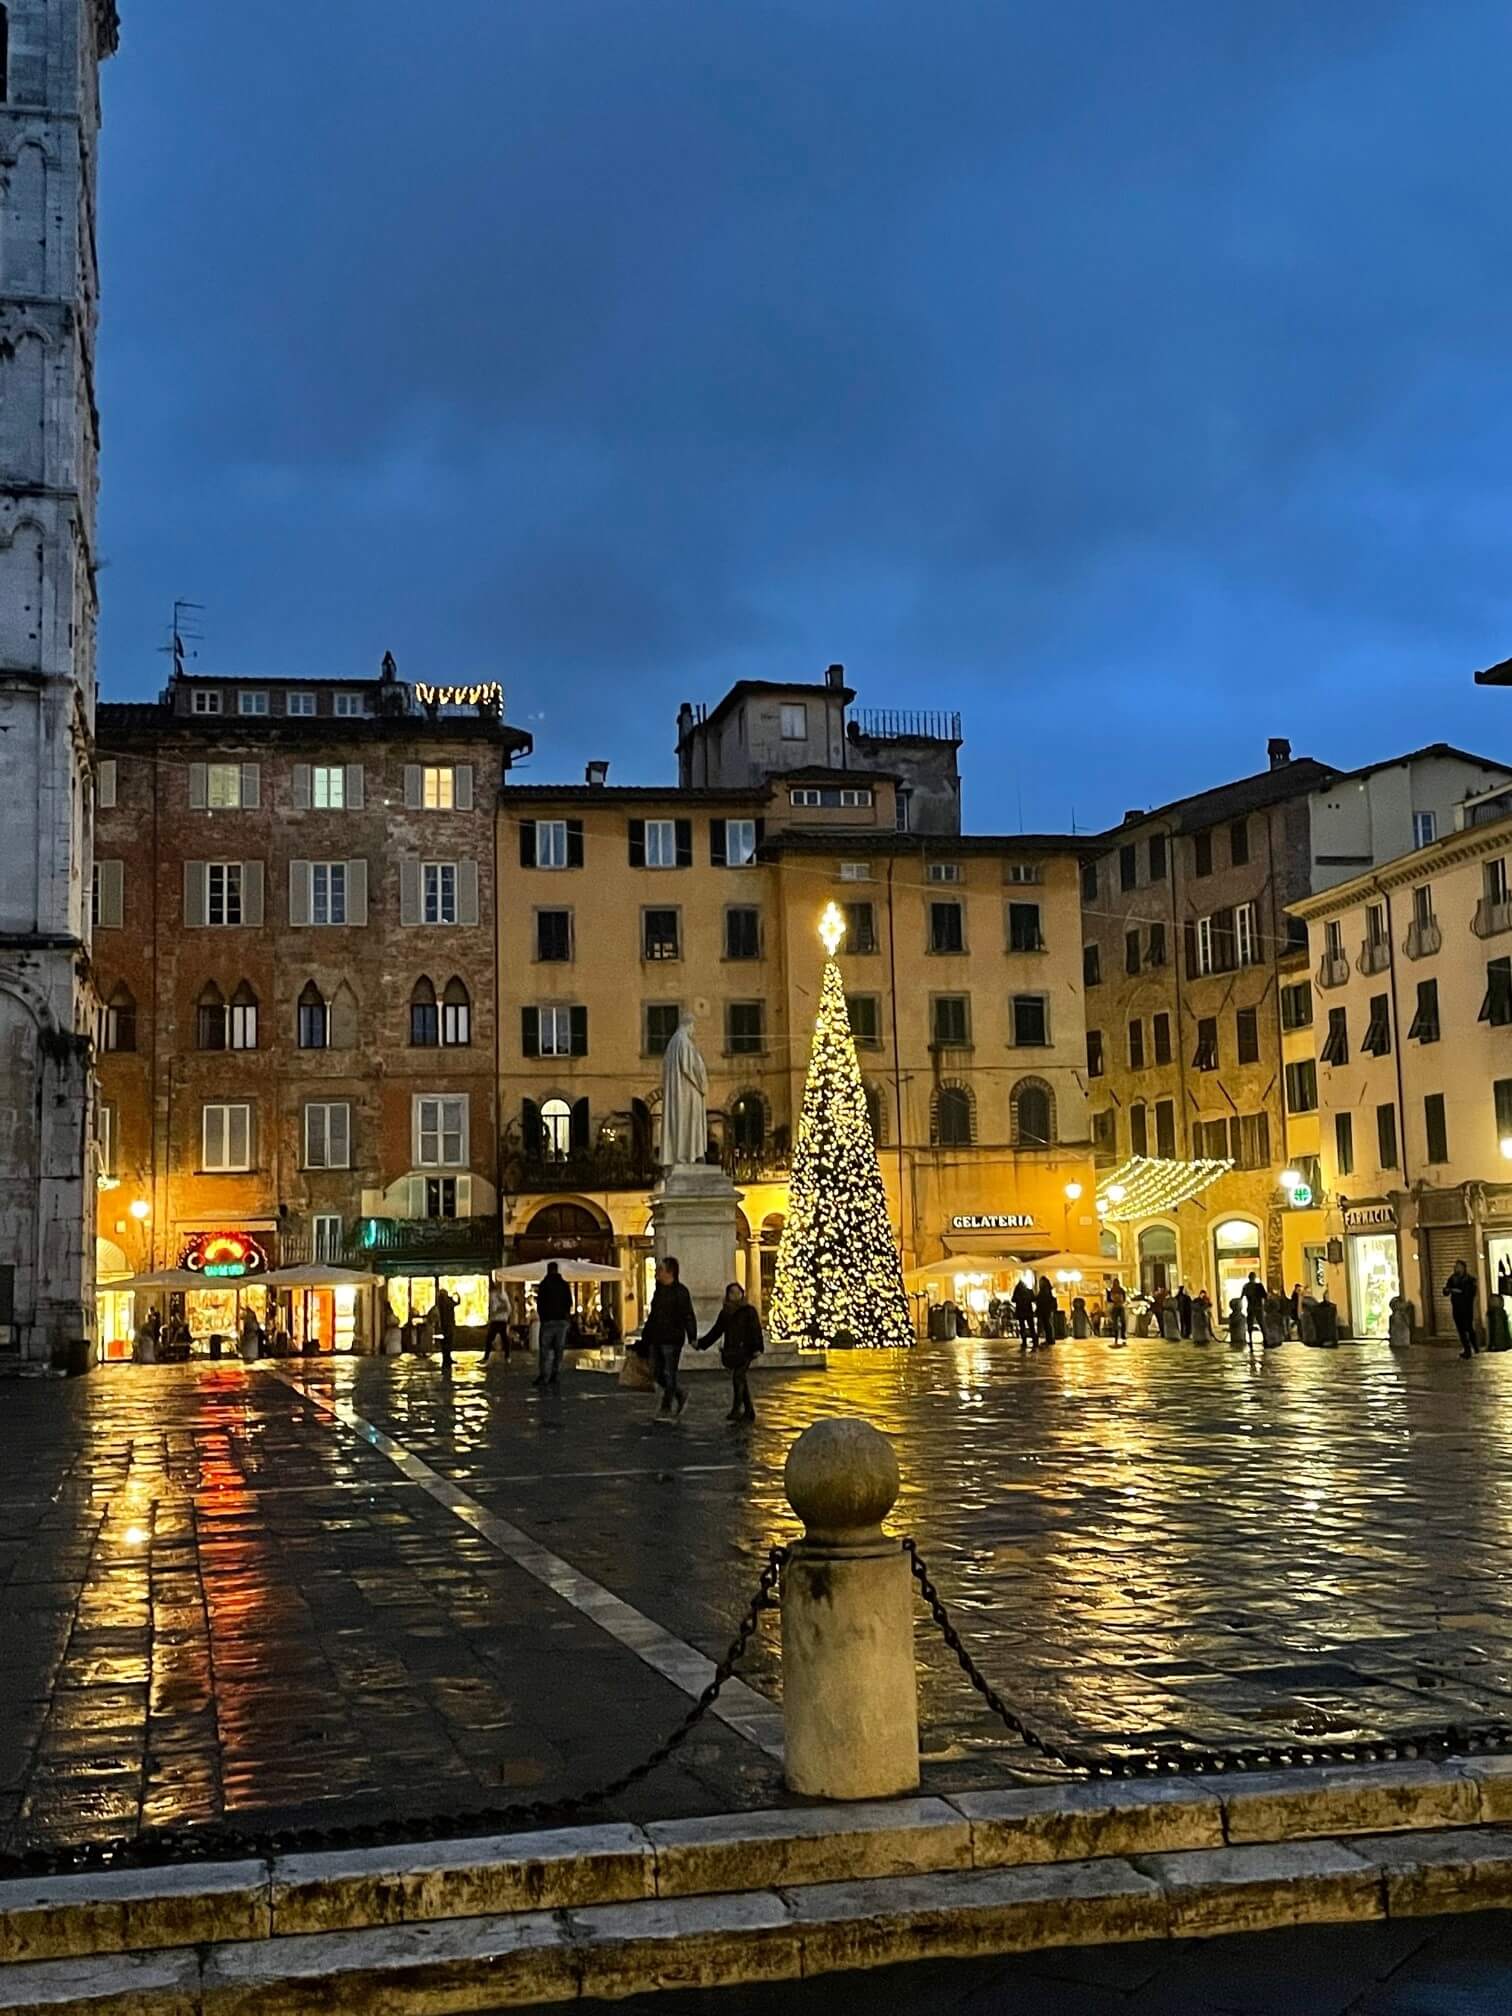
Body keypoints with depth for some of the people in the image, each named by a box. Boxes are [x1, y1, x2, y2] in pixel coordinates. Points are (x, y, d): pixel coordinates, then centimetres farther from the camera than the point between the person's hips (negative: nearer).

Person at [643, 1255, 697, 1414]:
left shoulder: (680, 1291, -9)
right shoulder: (659, 1290, 15)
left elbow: (688, 1316, -15)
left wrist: (692, 1337, -22)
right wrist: (646, 1334, 19)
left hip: (672, 1340, -8)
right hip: (656, 1340, 8)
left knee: (669, 1375, -3)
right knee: (657, 1374, 10)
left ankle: (666, 1408, 3)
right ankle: (681, 1396, 26)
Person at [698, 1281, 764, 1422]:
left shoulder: (749, 1311, -2)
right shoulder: (725, 1313, 14)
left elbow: (756, 1330, -10)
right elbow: (716, 1331, 19)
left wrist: (757, 1348, -23)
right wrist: (701, 1343, 11)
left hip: (744, 1351, -6)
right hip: (730, 1351, 6)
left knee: (738, 1378, -18)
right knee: (742, 1381, 9)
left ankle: (736, 1410, -19)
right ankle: (749, 1411, 16)